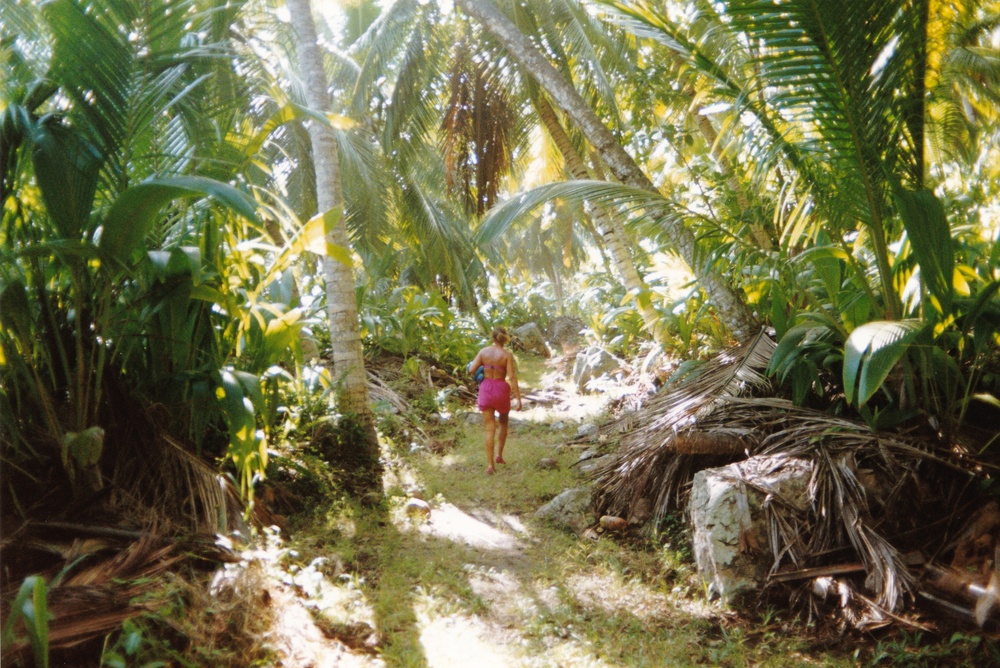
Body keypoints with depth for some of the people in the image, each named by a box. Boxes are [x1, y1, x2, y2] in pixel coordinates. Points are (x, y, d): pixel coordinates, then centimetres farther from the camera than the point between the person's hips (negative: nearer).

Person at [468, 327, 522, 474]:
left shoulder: (484, 351, -2)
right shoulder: (507, 355, -9)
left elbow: (471, 370, -5)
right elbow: (512, 378, -14)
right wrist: (518, 399, -12)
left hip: (485, 389, 2)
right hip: (501, 389, -2)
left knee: (490, 429, 4)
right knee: (503, 423, 25)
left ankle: (490, 465, -3)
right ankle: (499, 455, 22)